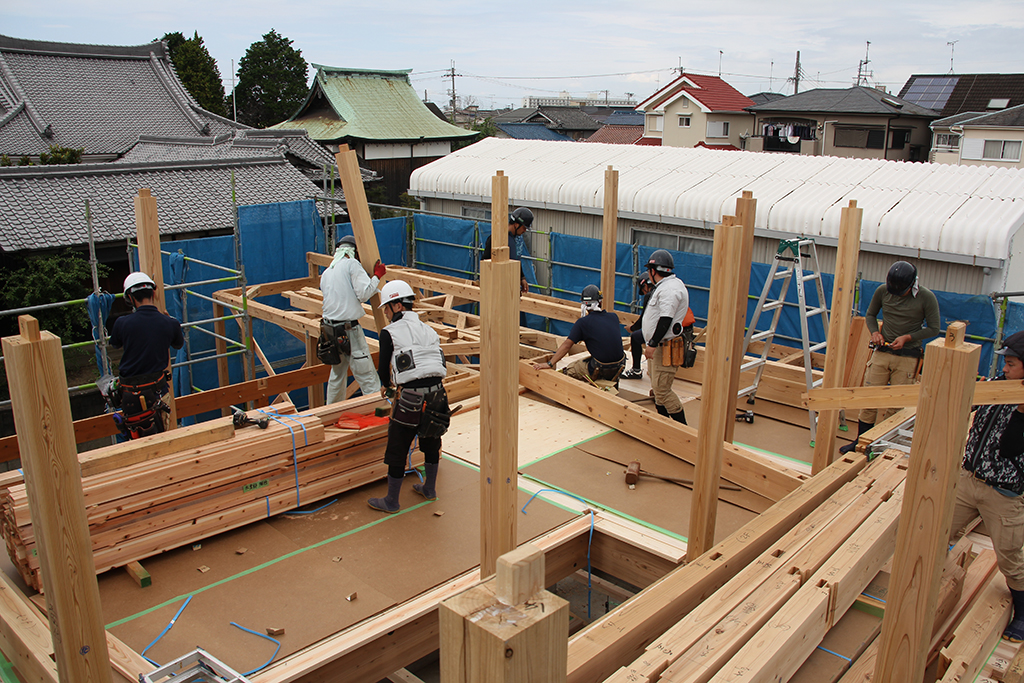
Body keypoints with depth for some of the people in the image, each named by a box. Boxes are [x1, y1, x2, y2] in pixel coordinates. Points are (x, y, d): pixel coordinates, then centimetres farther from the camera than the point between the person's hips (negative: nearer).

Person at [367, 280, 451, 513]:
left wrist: (386, 385, 25)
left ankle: (391, 501, 20)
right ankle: (429, 488, 41)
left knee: (397, 448, 8)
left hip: (411, 397, -6)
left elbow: (383, 369, 2)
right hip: (437, 392, 6)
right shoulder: (428, 329, 16)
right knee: (431, 439, 25)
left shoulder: (389, 333, -1)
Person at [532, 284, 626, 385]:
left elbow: (567, 345, -11)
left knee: (567, 372, 12)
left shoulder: (583, 322, -9)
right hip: (619, 367, 5)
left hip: (601, 369, -5)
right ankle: (612, 380, 29)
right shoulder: (613, 317, 5)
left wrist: (549, 363, -9)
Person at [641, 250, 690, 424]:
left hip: (666, 347, -11)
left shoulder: (670, 289, -19)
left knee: (662, 389, -12)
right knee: (657, 386, 17)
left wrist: (652, 344, -26)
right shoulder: (665, 286, 16)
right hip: (659, 346, 11)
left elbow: (666, 320, -26)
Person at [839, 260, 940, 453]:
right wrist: (875, 332, -4)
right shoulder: (883, 291, 0)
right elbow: (870, 315, 15)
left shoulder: (926, 298, -9)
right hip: (882, 352, 3)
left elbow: (933, 329, -1)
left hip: (907, 358, -3)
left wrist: (907, 337, -13)